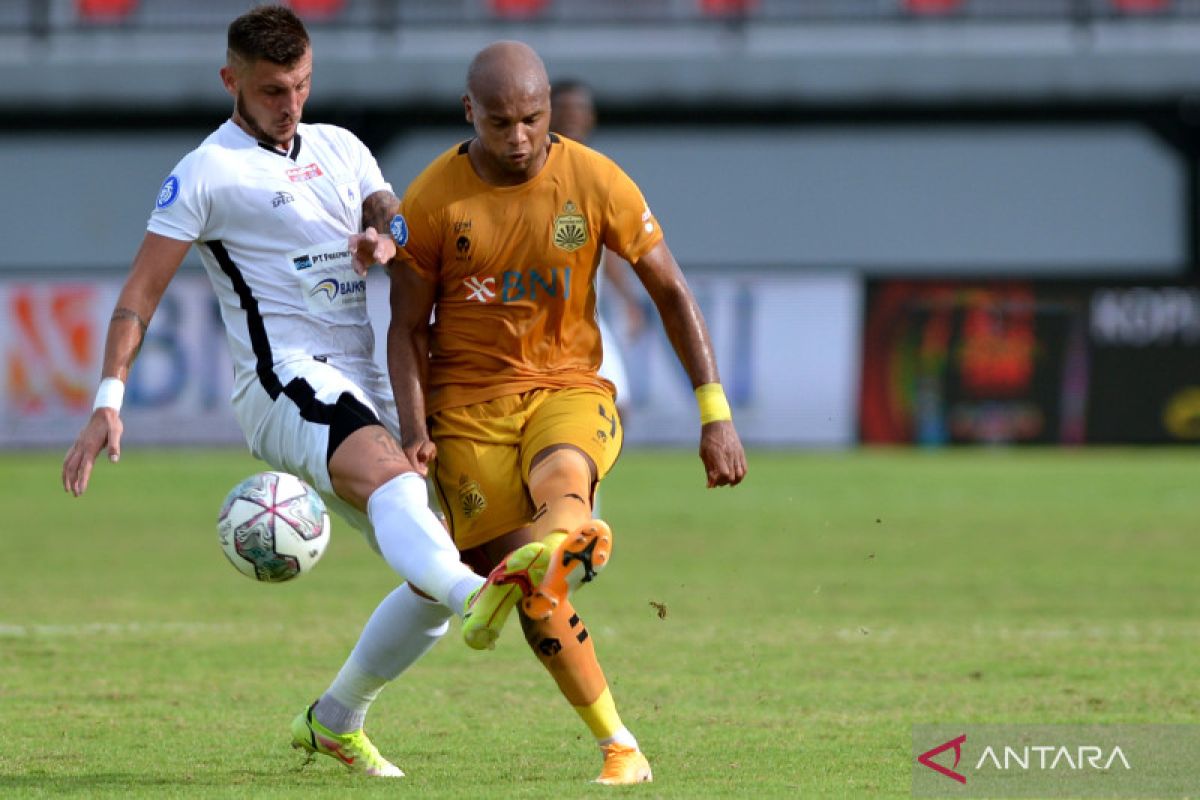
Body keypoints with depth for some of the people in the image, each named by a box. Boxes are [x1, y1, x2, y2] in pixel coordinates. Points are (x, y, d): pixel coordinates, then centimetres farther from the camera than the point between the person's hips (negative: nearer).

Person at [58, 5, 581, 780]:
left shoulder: (340, 150, 19)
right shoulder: (208, 173, 1)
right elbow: (141, 292, -2)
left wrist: (388, 242, -6)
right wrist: (109, 402, -12)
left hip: (364, 389, 7)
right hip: (284, 381, -7)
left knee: (434, 582, 2)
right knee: (389, 476, -38)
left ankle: (335, 720, 20)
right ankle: (472, 593, -68)